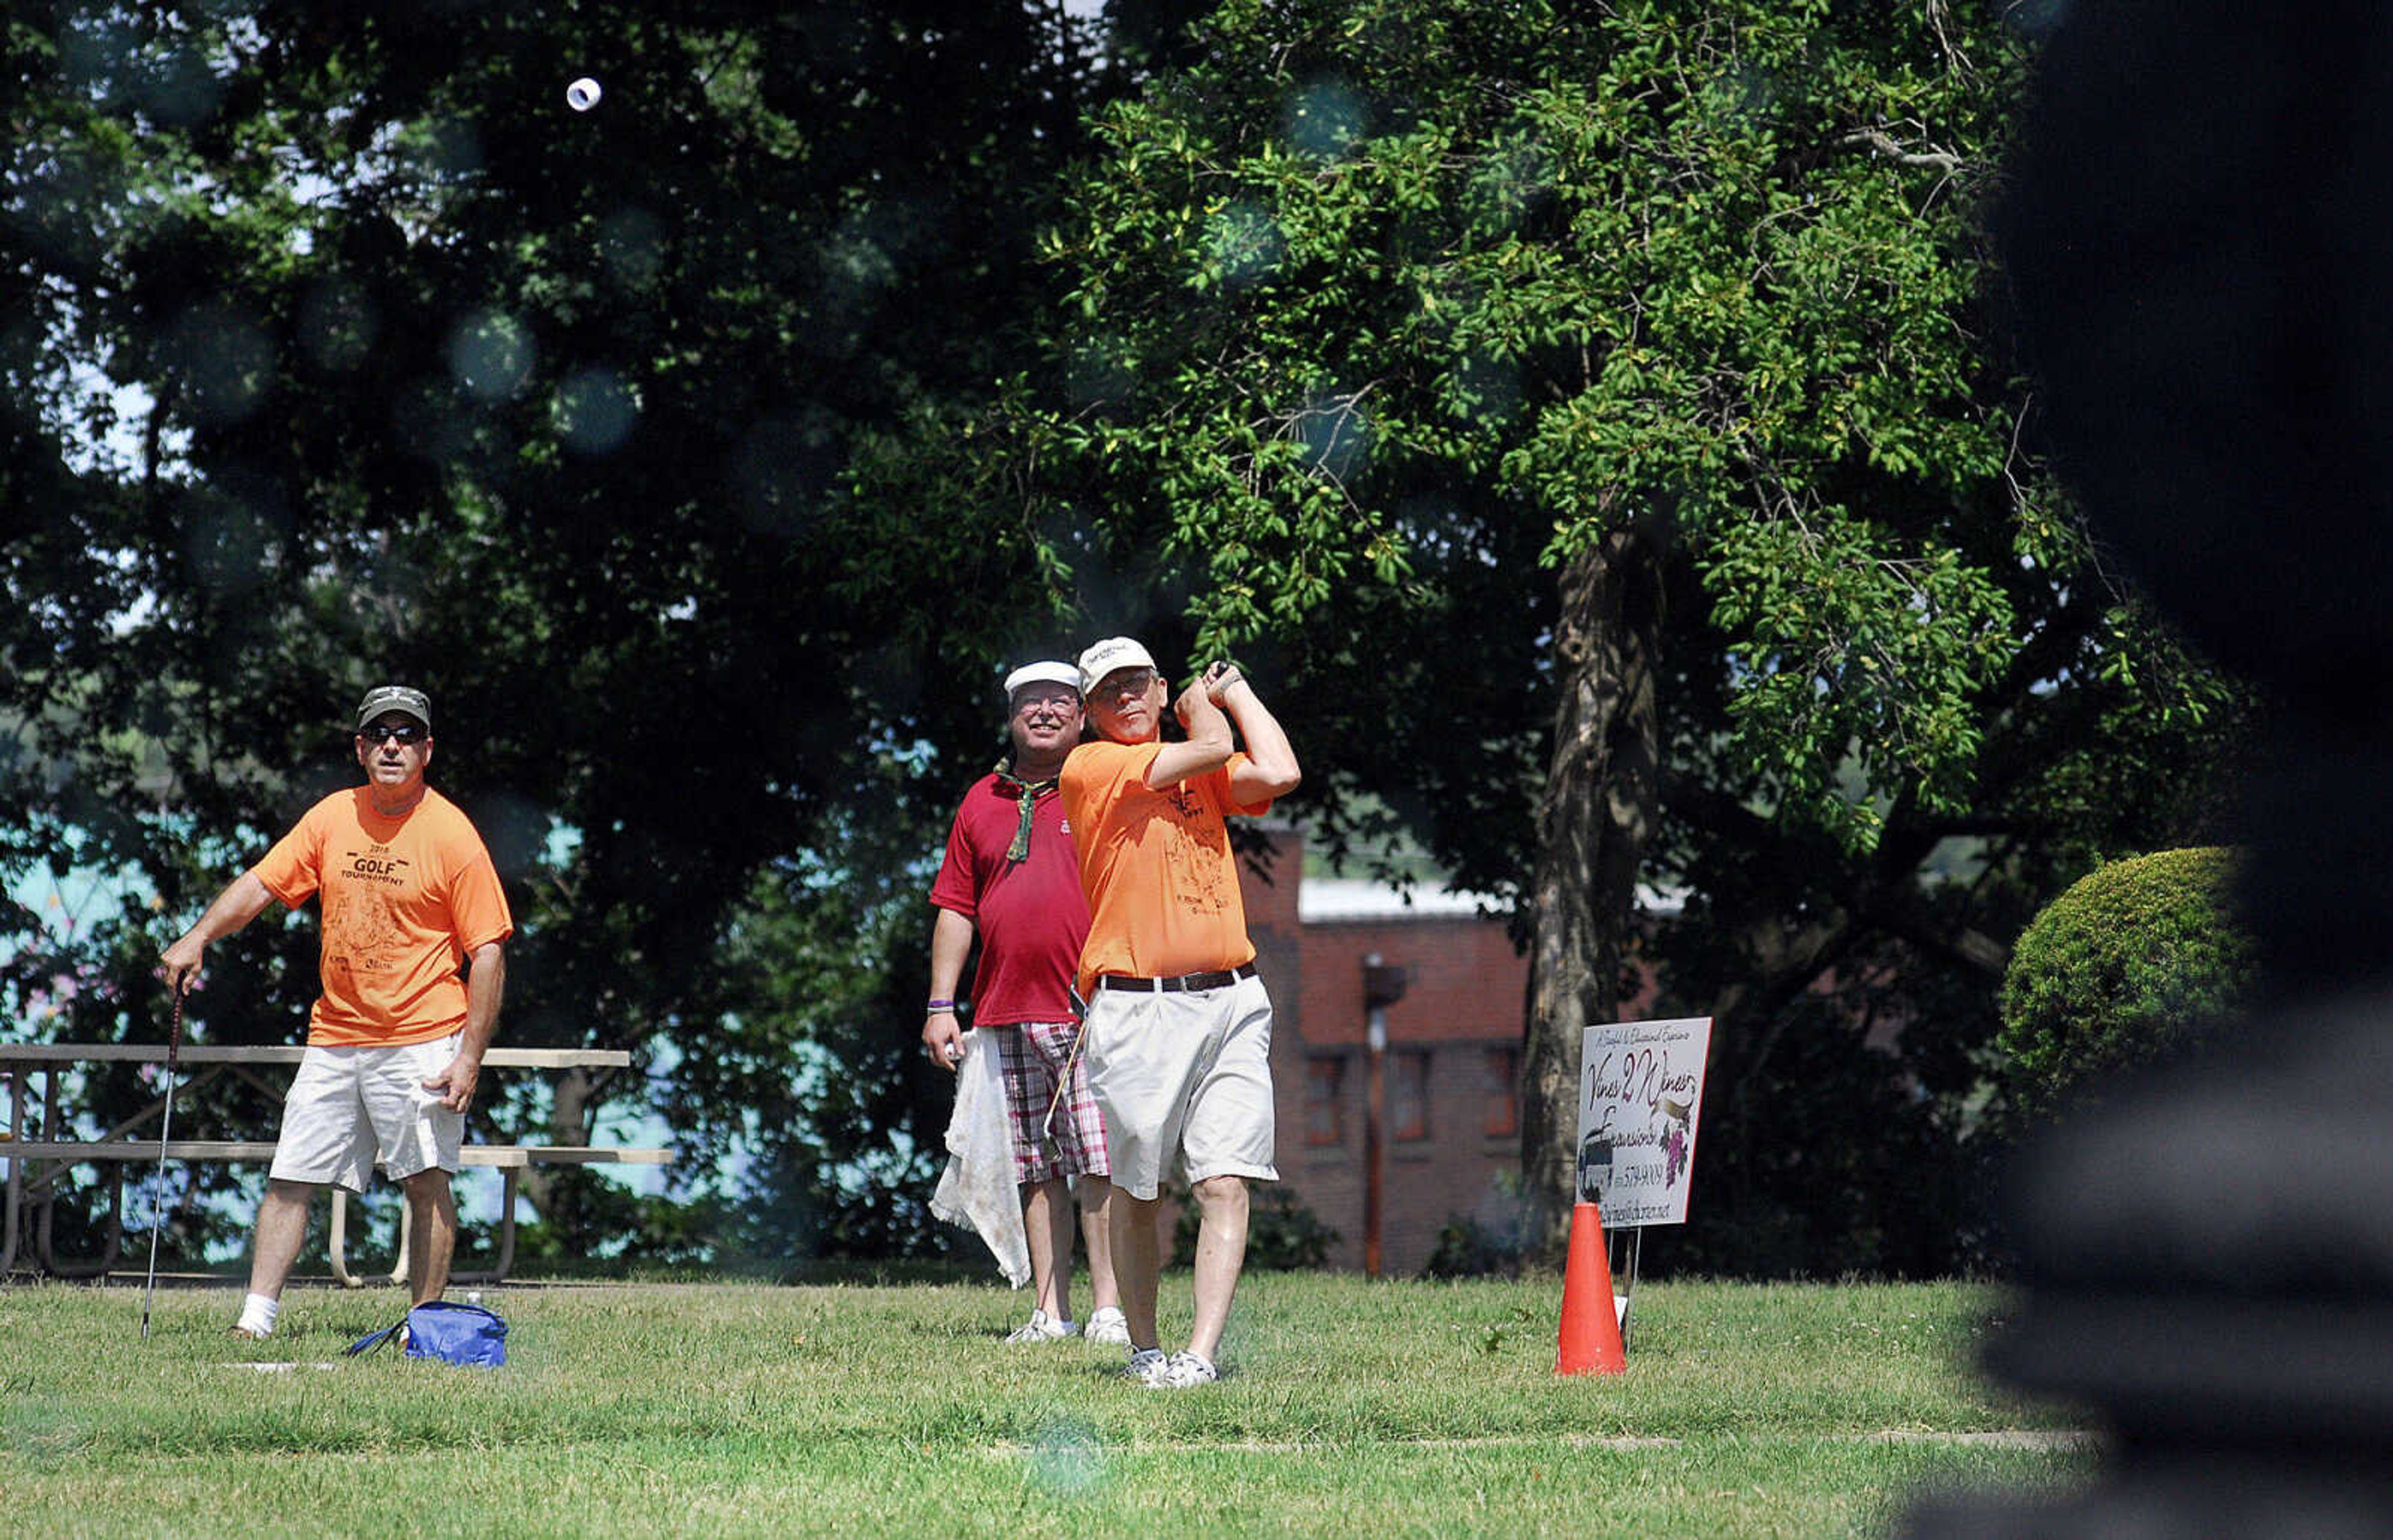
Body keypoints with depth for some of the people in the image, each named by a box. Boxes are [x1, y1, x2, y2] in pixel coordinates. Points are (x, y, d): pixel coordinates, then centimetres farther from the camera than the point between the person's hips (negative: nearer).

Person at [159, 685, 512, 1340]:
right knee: (290, 1180, 2)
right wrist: (198, 938, -12)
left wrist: (470, 1057, -14)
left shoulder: (452, 835, -8)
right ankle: (256, 1318, 3)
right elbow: (261, 884, 7)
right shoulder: (332, 818, 6)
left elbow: (488, 952, -8)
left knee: (427, 1184, -6)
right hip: (334, 1035, 5)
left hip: (421, 1040, -5)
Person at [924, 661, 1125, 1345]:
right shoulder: (982, 802, 17)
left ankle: (1109, 1309, -7)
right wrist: (941, 1006, 10)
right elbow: (957, 909, 18)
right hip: (1008, 1018, 4)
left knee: (1100, 1165, -9)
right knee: (1037, 1172, 4)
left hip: (1092, 1013, -4)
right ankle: (1049, 1311, 6)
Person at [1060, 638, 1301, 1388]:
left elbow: (1276, 773, -2)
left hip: (1231, 1002, 3)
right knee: (1135, 1192, 5)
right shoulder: (1090, 768, 0)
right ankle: (1144, 1347, 18)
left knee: (1226, 1184, -9)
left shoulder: (1206, 776, 17)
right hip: (1135, 1009, -3)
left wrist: (1237, 692, 12)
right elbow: (1212, 747, -5)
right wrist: (1203, 701, 16)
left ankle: (1202, 1353, -15)